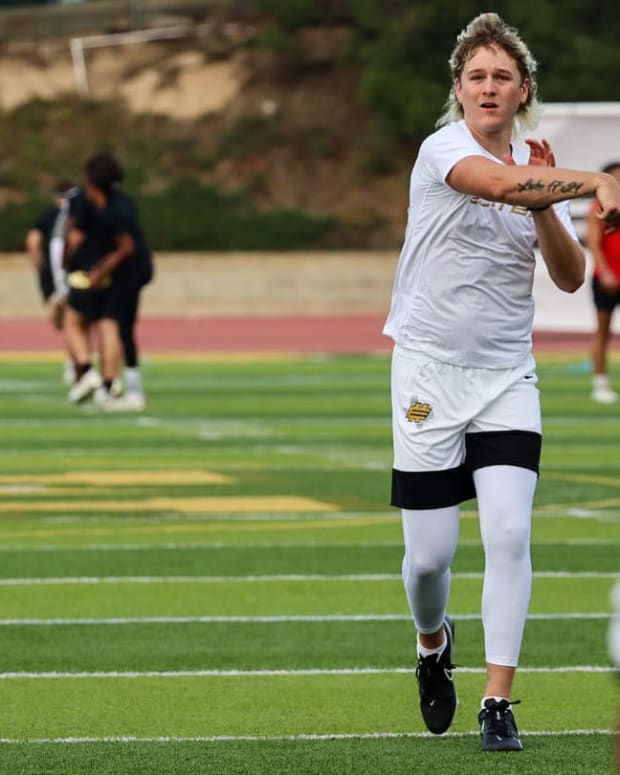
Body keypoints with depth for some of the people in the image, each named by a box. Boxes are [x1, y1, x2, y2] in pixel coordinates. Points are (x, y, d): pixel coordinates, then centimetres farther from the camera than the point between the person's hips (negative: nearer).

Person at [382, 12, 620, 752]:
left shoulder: (541, 168, 8)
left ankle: (498, 702, -8)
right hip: (430, 372, -3)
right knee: (430, 553, 0)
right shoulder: (444, 148, -9)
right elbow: (502, 183, -32)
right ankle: (433, 644, 34)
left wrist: (546, 210, -11)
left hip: (507, 377, 3)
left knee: (509, 532, -13)